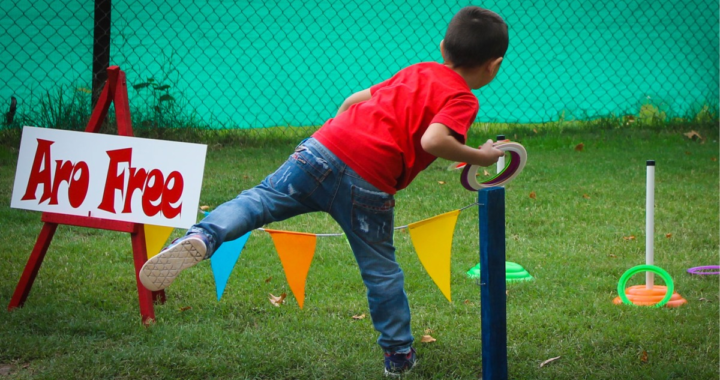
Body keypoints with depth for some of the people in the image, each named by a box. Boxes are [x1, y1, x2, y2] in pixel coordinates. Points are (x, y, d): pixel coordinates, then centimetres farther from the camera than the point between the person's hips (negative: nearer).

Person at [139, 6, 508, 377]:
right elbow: (433, 140, -17)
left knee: (257, 199, 0)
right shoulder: (463, 100, 4)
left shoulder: (417, 71, 25)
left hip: (320, 150, 4)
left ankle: (201, 238, -27)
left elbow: (353, 100, 32)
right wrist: (480, 156, -3)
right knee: (382, 271, 11)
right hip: (368, 185, -4)